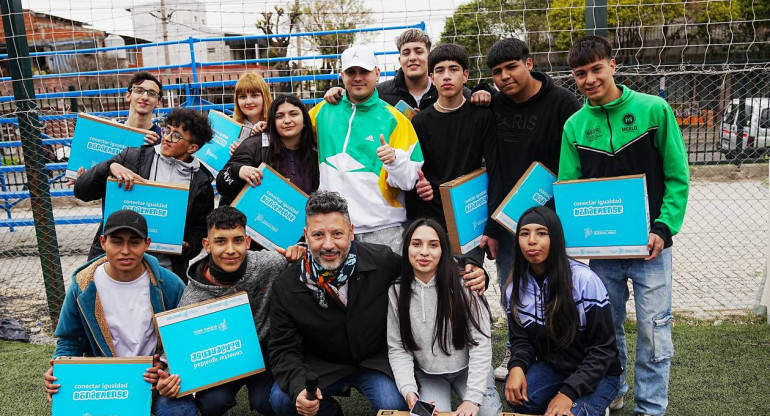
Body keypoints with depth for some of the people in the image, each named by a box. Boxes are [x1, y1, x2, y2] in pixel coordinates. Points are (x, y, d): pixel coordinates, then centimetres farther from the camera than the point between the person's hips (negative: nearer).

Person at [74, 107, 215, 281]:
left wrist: (186, 248, -7)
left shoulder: (201, 184, 5)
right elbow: (81, 190, 5)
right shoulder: (133, 157, 5)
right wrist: (111, 166, -13)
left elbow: (201, 226, 14)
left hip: (164, 265, 0)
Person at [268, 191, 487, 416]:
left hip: (377, 360, -1)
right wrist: (298, 387, -31)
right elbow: (284, 349, -11)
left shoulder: (382, 259, -17)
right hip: (322, 365, 1)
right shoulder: (285, 287, -16)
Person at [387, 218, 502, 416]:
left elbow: (481, 343, -18)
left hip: (468, 368, -1)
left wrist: (473, 398, -24)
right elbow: (398, 348, -7)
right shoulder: (397, 292, -10)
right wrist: (408, 390, -23)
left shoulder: (463, 284, -17)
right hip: (427, 375, 1)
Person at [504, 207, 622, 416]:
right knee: (516, 395, -27)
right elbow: (521, 339, 2)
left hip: (597, 374, -3)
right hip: (551, 367, 3)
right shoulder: (516, 286, -4)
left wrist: (569, 391, -25)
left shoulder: (584, 279, -20)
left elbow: (603, 348, -16)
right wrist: (517, 367, -22)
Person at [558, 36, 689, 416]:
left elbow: (677, 177, -6)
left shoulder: (654, 110, -7)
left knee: (653, 331, 4)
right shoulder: (574, 126, 1)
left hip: (650, 245, -2)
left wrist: (664, 228, -15)